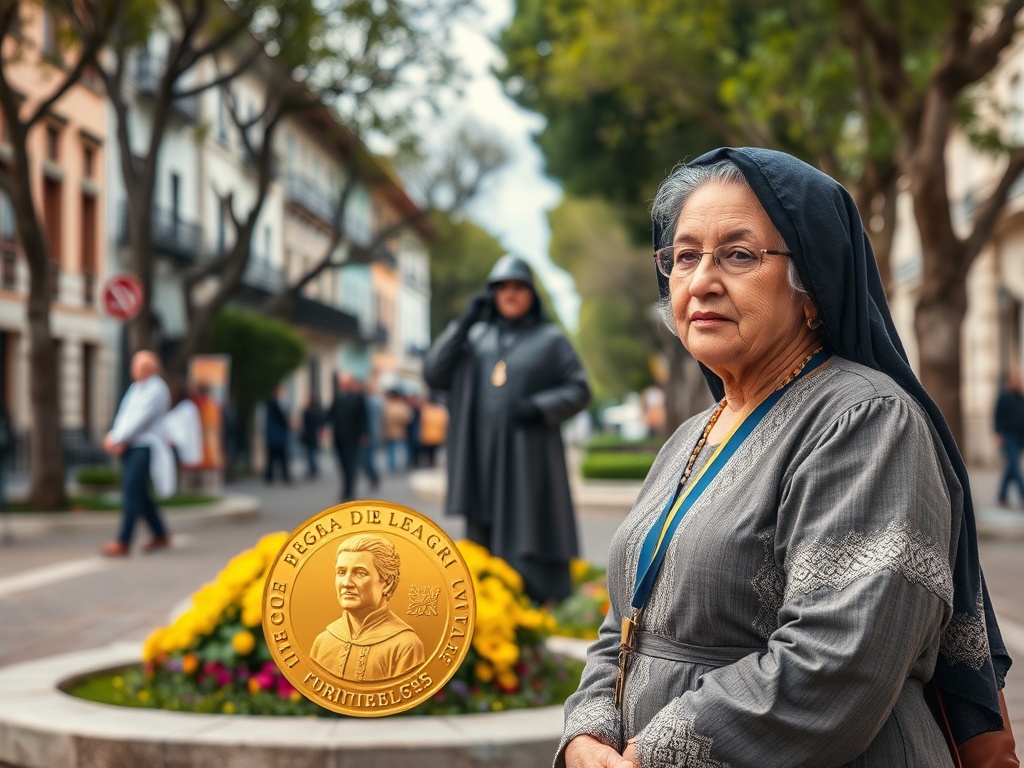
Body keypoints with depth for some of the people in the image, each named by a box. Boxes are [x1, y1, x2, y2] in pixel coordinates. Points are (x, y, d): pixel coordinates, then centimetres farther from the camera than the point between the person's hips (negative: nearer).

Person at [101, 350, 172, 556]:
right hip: (129, 447, 8)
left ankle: (123, 542, -12)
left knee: (132, 491, -12)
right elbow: (123, 415, 8)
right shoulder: (135, 388, 16)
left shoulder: (157, 390, -10)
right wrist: (115, 439, -9)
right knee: (139, 493, 12)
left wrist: (116, 439, -16)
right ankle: (161, 535, 23)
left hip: (144, 448, -8)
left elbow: (140, 420, -17)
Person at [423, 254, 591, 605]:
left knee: (529, 542, -7)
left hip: (529, 458, -4)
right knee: (485, 540, 6)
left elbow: (579, 390, 1)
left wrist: (540, 407, -16)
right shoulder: (476, 336, 12)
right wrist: (462, 323, -4)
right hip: (482, 458, 4)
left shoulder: (550, 339, 4)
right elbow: (434, 375, 3)